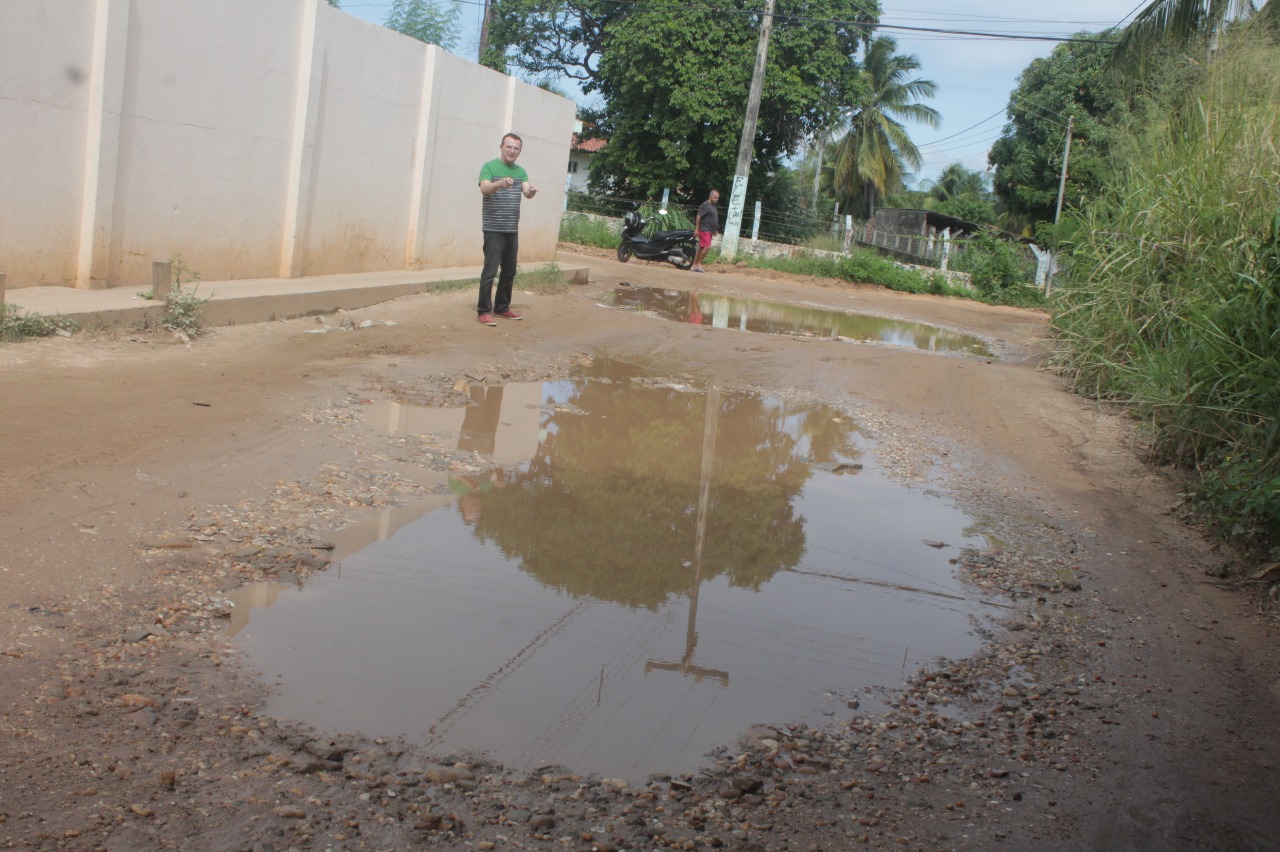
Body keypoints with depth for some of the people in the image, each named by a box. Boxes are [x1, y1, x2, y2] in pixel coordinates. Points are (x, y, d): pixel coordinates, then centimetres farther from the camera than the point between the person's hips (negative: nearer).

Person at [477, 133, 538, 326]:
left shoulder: (520, 171, 13)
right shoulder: (489, 167, -4)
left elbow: (526, 192, -3)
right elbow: (484, 188, -21)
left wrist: (531, 191, -27)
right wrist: (500, 183, -41)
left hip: (512, 230, 6)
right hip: (494, 230, -6)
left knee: (509, 272, 12)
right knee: (490, 271, -9)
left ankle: (502, 308, 24)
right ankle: (483, 311, -5)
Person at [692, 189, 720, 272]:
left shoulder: (713, 206, 18)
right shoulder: (705, 205, -10)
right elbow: (698, 216, -15)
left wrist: (715, 230, 25)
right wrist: (696, 229, -18)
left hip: (709, 231, 9)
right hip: (704, 230, -9)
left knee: (701, 248, 8)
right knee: (707, 247, -17)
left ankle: (695, 265, 9)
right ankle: (699, 264, -9)